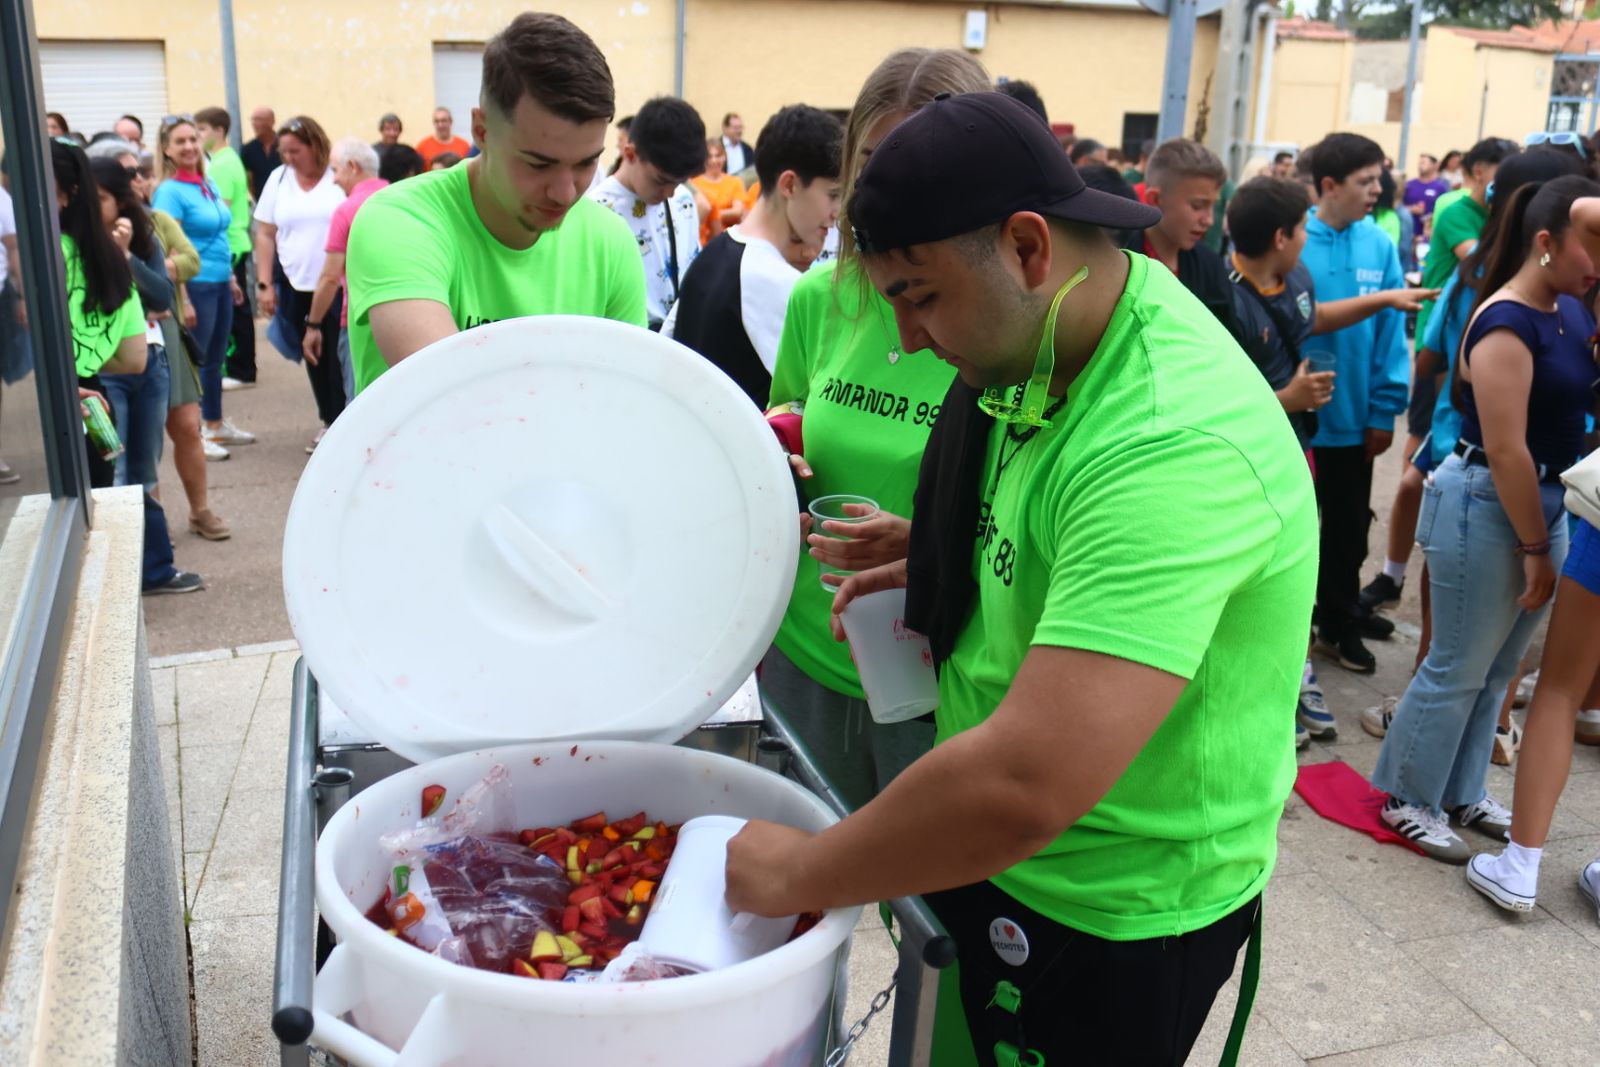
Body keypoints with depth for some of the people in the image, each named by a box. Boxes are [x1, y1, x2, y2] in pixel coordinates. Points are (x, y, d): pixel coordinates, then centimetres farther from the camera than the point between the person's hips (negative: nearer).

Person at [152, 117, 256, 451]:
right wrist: (182, 300, -21)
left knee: (215, 357, 16)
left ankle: (215, 424, 29)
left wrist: (231, 279, 18)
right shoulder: (169, 191, -12)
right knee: (194, 360, -1)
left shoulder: (209, 185, 10)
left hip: (220, 283, 7)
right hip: (195, 286, -7)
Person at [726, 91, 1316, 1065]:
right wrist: (940, 575, -2)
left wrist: (797, 876, -26)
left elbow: (1028, 784, -40)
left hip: (1110, 918, -8)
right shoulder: (1053, 351, -4)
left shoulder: (1170, 445, -34)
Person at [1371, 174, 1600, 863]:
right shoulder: (1506, 325, -19)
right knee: (1459, 668, 3)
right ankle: (1408, 800, 19)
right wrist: (1535, 546, -15)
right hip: (1485, 505, -8)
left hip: (1545, 499, 8)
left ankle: (1461, 791, 33)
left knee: (1497, 668, 17)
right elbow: (1505, 450, -21)